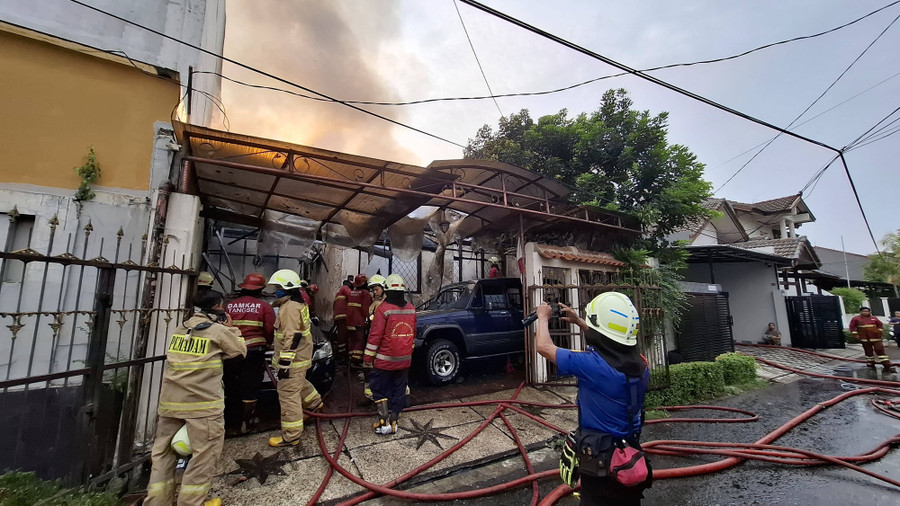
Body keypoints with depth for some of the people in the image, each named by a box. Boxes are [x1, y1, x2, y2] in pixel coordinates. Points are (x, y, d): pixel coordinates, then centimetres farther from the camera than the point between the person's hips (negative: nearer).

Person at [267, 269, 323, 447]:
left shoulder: (290, 307, -21)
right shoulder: (299, 304, 11)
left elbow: (292, 338, -26)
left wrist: (285, 363, -24)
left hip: (293, 361, -10)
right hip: (302, 357, 10)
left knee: (289, 396, -2)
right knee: (299, 383, 31)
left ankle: (291, 436, 7)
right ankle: (315, 402, 50)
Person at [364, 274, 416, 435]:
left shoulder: (384, 308, -15)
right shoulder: (411, 309, 3)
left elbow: (375, 335, -15)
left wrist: (368, 356, -6)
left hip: (385, 360, -5)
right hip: (404, 360, 5)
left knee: (379, 390, 9)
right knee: (399, 391, 13)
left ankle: (384, 422, 6)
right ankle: (394, 422, 21)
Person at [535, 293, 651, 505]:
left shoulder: (593, 365, -31)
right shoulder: (639, 363, -9)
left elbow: (544, 347, -18)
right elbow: (609, 345, 14)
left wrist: (543, 317, -1)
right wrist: (579, 322, 19)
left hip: (600, 462, -6)